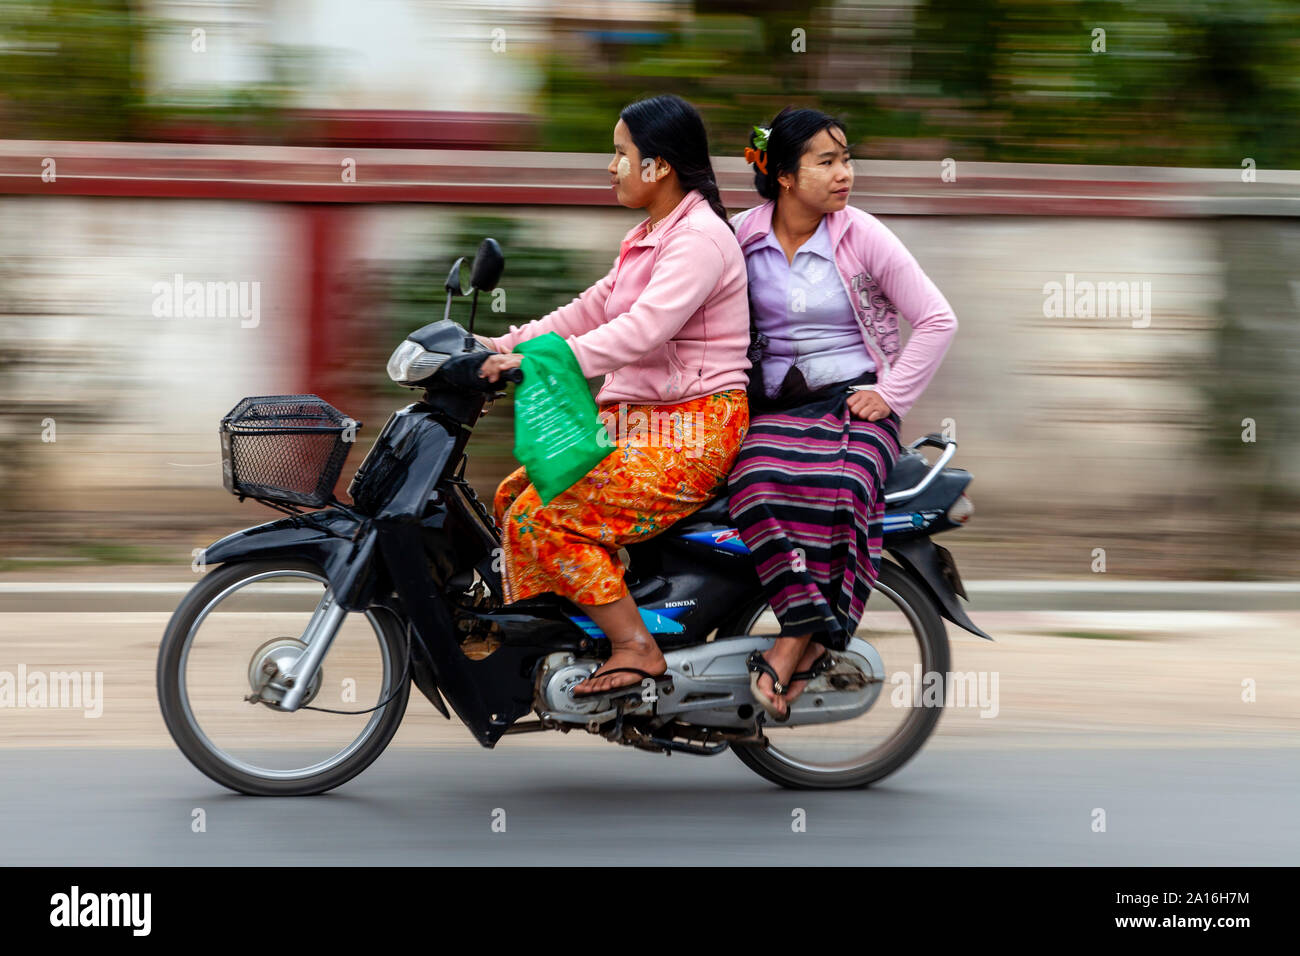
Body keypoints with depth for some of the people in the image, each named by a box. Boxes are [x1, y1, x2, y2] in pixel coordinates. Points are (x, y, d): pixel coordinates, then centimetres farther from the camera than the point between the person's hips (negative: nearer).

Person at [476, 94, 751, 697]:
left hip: (694, 430, -10)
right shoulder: (648, 238, 19)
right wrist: (507, 344, 9)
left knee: (542, 517, -20)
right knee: (513, 497, 4)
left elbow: (640, 332, -26)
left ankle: (635, 647, -17)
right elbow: (594, 308, 21)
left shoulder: (700, 239, -15)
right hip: (638, 419, 10)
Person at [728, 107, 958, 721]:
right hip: (776, 404, 2)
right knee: (756, 486, -33)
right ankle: (817, 631, -34)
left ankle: (793, 650, -30)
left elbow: (936, 320, 3)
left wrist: (889, 394, -4)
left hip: (856, 398, -2)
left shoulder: (863, 236, 0)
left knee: (837, 493, -34)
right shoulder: (742, 236, 5)